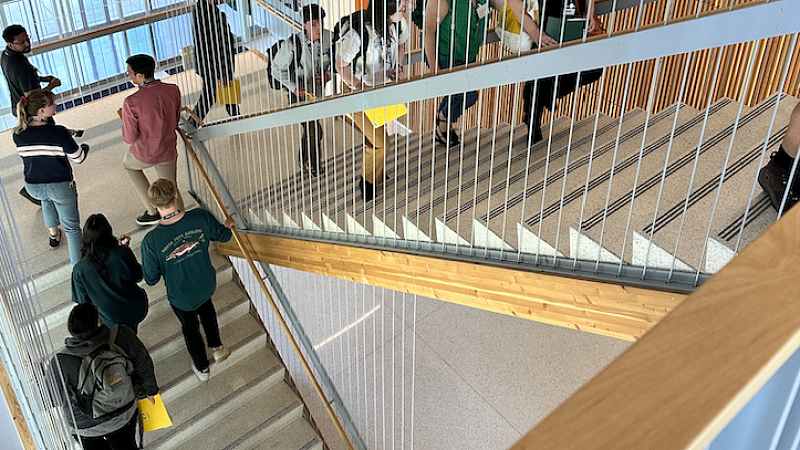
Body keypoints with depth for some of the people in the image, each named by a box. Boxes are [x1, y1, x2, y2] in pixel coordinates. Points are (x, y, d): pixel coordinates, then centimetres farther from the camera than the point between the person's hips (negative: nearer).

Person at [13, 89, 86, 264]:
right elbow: (78, 158, -15)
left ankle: (53, 235, 55)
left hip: (33, 187, 5)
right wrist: (84, 147, 10)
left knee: (47, 199, 41)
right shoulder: (59, 132, -26)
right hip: (61, 186, -5)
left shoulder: (18, 134, -12)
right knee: (71, 226, 13)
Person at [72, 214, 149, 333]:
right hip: (138, 310, 1)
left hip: (112, 322, -1)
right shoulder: (123, 253, -26)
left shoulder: (79, 269, -25)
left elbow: (83, 300, -10)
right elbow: (138, 277, -7)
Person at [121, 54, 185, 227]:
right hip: (168, 152, 3)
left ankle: (152, 212, 30)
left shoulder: (131, 102, -26)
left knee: (128, 164, 31)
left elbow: (129, 138, -17)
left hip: (143, 153, -3)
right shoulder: (173, 90, -11)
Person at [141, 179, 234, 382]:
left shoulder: (151, 241, -34)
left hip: (181, 296, -2)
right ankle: (217, 347, 59)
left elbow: (151, 279, -19)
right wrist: (227, 225, 18)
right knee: (206, 308, 38)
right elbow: (223, 236, -7)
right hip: (207, 285, 2)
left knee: (190, 327, 29)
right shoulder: (201, 217, -29)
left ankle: (202, 368, 53)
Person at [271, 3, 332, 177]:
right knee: (314, 130, -12)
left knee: (309, 129, 22)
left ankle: (304, 161, 46)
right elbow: (277, 70, -11)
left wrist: (329, 74, -14)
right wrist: (294, 87, -20)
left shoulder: (328, 38, -13)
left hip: (318, 91, 5)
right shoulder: (292, 44, -24)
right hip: (299, 94, -5)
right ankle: (313, 165, 12)